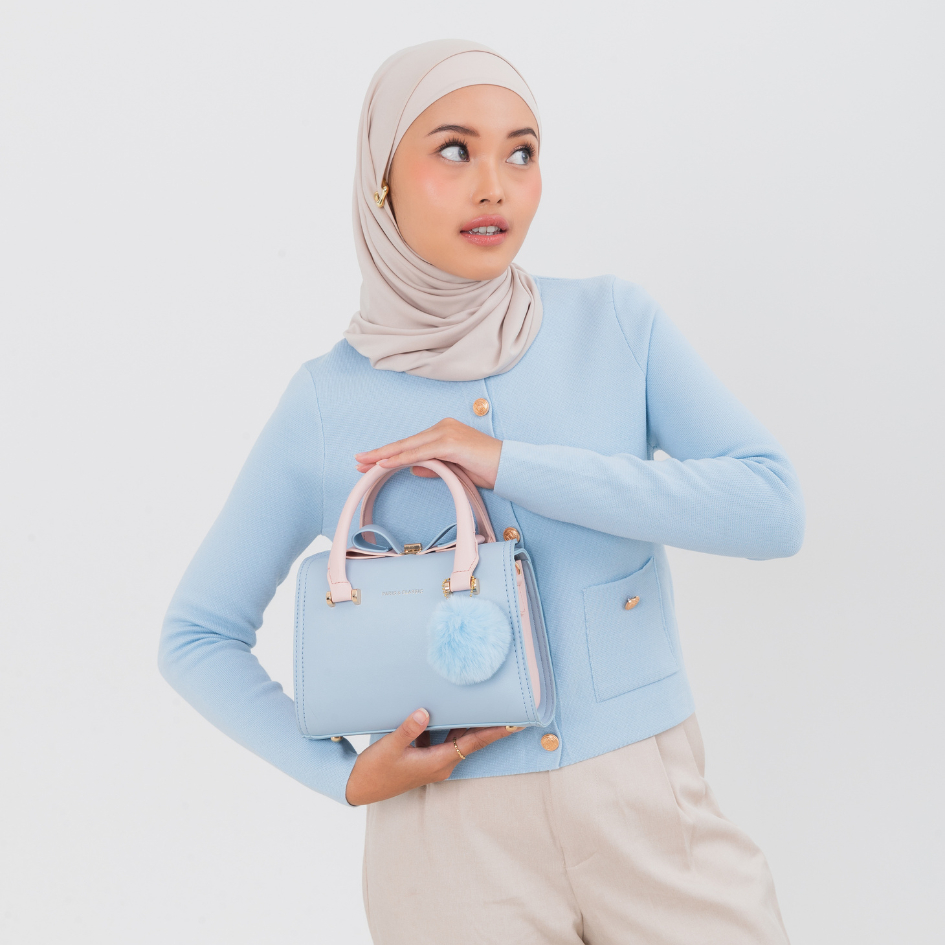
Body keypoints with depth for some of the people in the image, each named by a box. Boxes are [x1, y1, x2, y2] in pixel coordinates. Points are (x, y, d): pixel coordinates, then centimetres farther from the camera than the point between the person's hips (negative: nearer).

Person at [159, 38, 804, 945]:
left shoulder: (616, 324, -3)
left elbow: (773, 510, -14)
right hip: (453, 830, 0)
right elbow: (197, 637, 5)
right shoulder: (326, 403, -4)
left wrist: (513, 464, -20)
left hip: (649, 804, 1)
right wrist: (346, 776, -8)